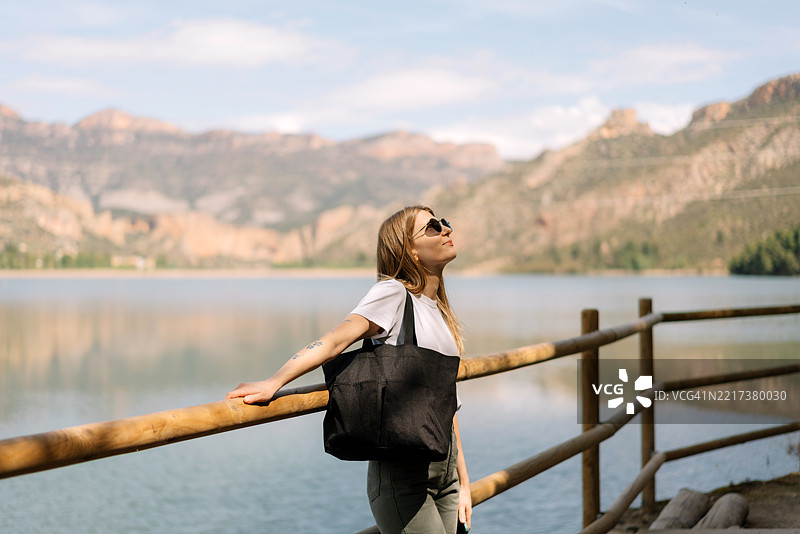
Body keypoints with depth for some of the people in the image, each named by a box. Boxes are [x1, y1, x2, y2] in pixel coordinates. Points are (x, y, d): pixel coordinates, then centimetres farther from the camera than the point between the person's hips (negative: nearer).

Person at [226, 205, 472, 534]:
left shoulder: (439, 310, 13)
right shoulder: (393, 291, -8)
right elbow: (335, 340, -23)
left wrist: (463, 481, 18)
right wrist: (273, 382, -37)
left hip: (445, 468, 7)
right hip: (403, 471, -7)